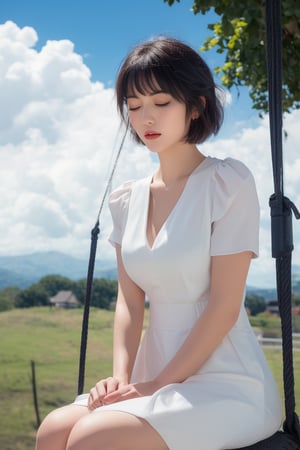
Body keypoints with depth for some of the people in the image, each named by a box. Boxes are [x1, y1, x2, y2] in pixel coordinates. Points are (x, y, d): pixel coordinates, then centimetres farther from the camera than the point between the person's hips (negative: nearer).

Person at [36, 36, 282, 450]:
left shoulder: (228, 182, -7)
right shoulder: (126, 200, 10)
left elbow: (224, 305, -12)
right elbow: (130, 299, 7)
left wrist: (159, 384, -14)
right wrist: (121, 378, -9)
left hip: (226, 385, -5)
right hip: (158, 377, 5)